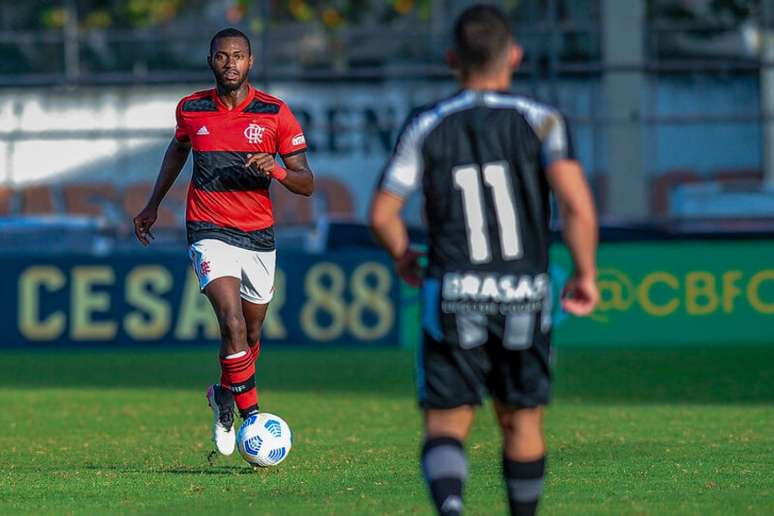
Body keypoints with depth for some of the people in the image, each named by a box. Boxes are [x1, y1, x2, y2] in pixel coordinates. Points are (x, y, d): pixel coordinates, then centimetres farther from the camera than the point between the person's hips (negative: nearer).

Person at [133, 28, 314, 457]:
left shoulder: (275, 114, -4)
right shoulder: (191, 110, 0)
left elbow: (306, 183, -2)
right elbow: (178, 149, 23)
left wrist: (275, 170, -23)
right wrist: (153, 205, 28)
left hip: (259, 237, 2)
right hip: (209, 233, -2)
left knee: (251, 334, 14)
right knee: (233, 324, -22)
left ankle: (225, 397, 41)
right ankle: (251, 415, -15)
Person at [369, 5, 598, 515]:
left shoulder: (427, 126, 2)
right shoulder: (539, 120, -3)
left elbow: (382, 214, 0)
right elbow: (578, 205, -16)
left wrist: (404, 257, 20)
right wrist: (586, 274, -3)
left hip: (453, 295, 0)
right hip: (524, 295, 0)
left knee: (446, 424, 2)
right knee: (522, 423, 16)